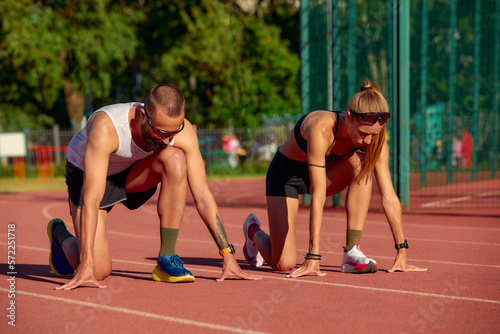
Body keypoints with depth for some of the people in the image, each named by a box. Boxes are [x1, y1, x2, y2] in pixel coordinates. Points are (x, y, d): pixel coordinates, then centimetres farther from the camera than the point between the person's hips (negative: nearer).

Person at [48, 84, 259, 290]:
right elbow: (90, 200, -42)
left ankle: (167, 259, -19)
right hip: (87, 173, -3)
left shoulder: (183, 131, -27)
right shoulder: (106, 128, -40)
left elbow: (203, 197, -21)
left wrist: (228, 255, -23)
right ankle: (59, 233, 18)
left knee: (175, 158, -30)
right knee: (98, 271, -18)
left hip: (133, 173, 4)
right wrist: (86, 266, -47)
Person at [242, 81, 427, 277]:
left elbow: (389, 198, -21)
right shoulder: (322, 130, -39)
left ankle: (352, 253, -22)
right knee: (283, 263, -13)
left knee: (362, 163, -29)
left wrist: (402, 253, -23)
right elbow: (318, 195, -41)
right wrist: (312, 257, -42)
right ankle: (253, 230, 23)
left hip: (322, 171, 4)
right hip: (286, 173, -4)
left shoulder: (375, 139, -23)